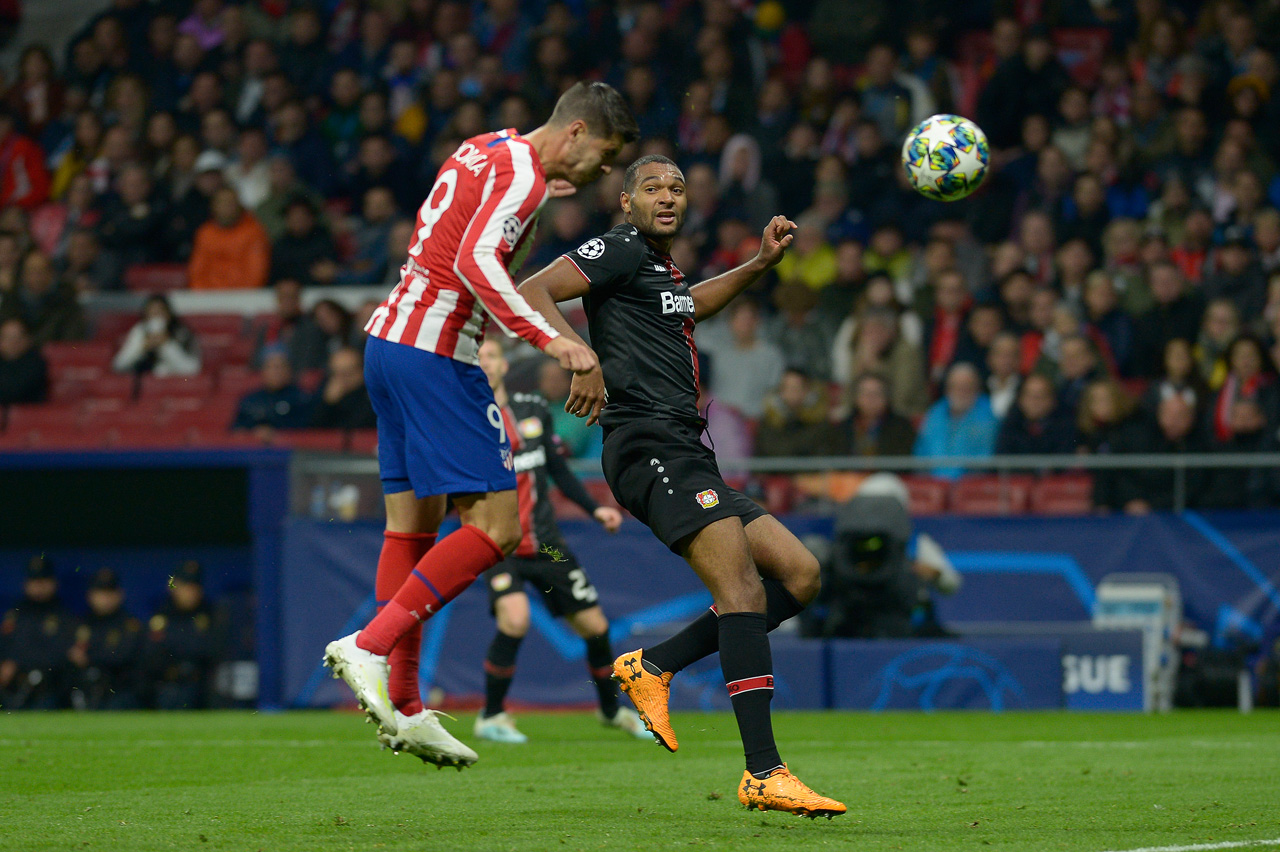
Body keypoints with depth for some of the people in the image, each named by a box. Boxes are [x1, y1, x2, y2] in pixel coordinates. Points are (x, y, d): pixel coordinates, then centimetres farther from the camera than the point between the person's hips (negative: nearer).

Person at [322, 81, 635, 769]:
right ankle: (370, 645, -14)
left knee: (413, 524, 11)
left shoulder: (486, 151, 15)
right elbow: (476, 265, -26)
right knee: (495, 526, -9)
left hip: (391, 338, 10)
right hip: (436, 353, -10)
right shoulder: (523, 175, -13)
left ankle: (404, 708, 11)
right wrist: (546, 338, -32)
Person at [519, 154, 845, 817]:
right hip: (650, 444, -10)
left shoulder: (663, 269, 26)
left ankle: (652, 666, 4)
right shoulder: (622, 251, 0)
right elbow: (532, 292, -10)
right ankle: (764, 775, -32)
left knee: (799, 573, 5)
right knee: (741, 583, -24)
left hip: (685, 456, 10)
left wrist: (759, 265, 39)